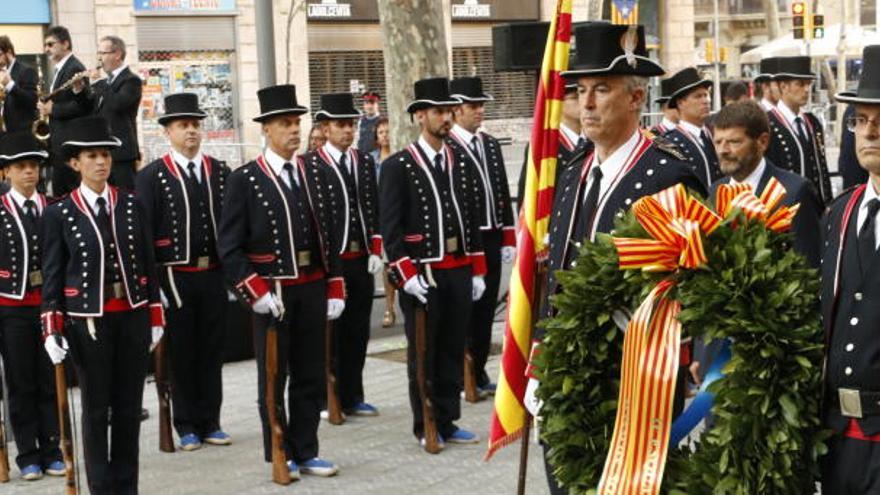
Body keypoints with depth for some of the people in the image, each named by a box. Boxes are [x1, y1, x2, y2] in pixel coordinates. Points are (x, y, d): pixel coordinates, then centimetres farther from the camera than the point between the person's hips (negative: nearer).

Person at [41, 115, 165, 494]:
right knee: (96, 410, 6)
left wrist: (155, 318, 6)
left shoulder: (131, 205, 5)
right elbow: (52, 276, -2)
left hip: (132, 318, 3)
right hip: (88, 322, -2)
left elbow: (148, 264, 8)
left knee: (129, 407, 8)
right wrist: (52, 331, -7)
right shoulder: (59, 213, -2)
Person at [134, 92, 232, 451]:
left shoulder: (220, 172, 8)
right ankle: (187, 426, 16)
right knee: (181, 354, 6)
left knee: (212, 352, 9)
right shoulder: (151, 176, -3)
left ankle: (210, 423, 19)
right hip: (175, 277, -3)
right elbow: (142, 232, -5)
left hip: (214, 275, 3)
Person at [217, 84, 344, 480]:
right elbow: (230, 247, -8)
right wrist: (256, 293, -15)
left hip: (313, 291, 4)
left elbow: (329, 236, 12)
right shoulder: (244, 180, -5)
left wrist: (335, 291, 7)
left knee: (311, 375, 10)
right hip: (271, 294, -4)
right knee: (273, 378, 7)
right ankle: (279, 456, 17)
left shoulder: (315, 175, 9)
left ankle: (306, 452, 20)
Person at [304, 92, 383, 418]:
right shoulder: (310, 165, -4)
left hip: (362, 260, 5)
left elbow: (374, 209, 12)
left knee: (358, 332, 10)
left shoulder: (365, 162, 12)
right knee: (329, 332, 1)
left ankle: (352, 397, 19)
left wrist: (375, 252, 4)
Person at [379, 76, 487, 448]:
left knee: (453, 351, 10)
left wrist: (476, 270, 10)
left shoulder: (459, 163, 12)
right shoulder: (398, 166, -6)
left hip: (459, 272, 5)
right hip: (421, 274, -5)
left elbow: (471, 218, 14)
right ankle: (425, 427, 17)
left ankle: (447, 422, 20)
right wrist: (407, 274, -14)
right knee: (423, 353, 6)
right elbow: (390, 226, -9)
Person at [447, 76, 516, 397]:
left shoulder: (491, 144, 13)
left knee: (486, 307, 12)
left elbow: (503, 194, 14)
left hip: (492, 239, 7)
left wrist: (509, 239, 11)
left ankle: (479, 371, 22)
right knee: (465, 309, 0)